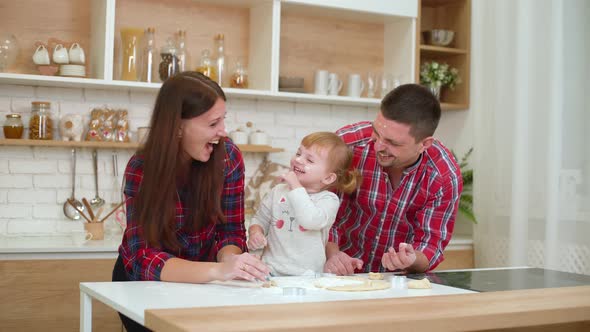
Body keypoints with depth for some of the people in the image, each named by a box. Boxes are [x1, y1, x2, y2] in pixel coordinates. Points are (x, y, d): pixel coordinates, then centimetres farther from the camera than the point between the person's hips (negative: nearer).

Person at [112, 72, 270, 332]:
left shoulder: (228, 157, -15)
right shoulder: (141, 169, -22)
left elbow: (230, 230, -9)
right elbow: (144, 257, -31)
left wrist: (229, 259, -32)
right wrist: (218, 270, -46)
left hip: (197, 281, 2)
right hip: (143, 283, -2)